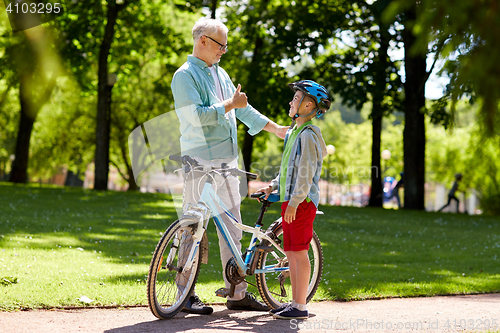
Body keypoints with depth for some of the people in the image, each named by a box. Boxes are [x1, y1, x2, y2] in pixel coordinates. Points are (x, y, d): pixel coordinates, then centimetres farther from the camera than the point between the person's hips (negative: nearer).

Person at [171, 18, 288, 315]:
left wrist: (275, 128, 25)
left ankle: (238, 293, 13)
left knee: (232, 228, 9)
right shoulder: (185, 75, -7)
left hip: (227, 160, 8)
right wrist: (230, 105, -13)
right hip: (200, 161, -8)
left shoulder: (220, 73, 18)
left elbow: (242, 108, 26)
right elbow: (197, 115, -19)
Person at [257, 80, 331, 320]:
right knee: (291, 253, 11)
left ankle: (300, 307, -4)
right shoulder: (293, 132, 18)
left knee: (299, 252, -7)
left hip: (302, 202, -10)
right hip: (289, 200, 10)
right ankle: (295, 302, 17)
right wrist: (273, 185, 17)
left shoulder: (308, 135, -13)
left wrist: (294, 202, -21)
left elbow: (306, 173, -18)